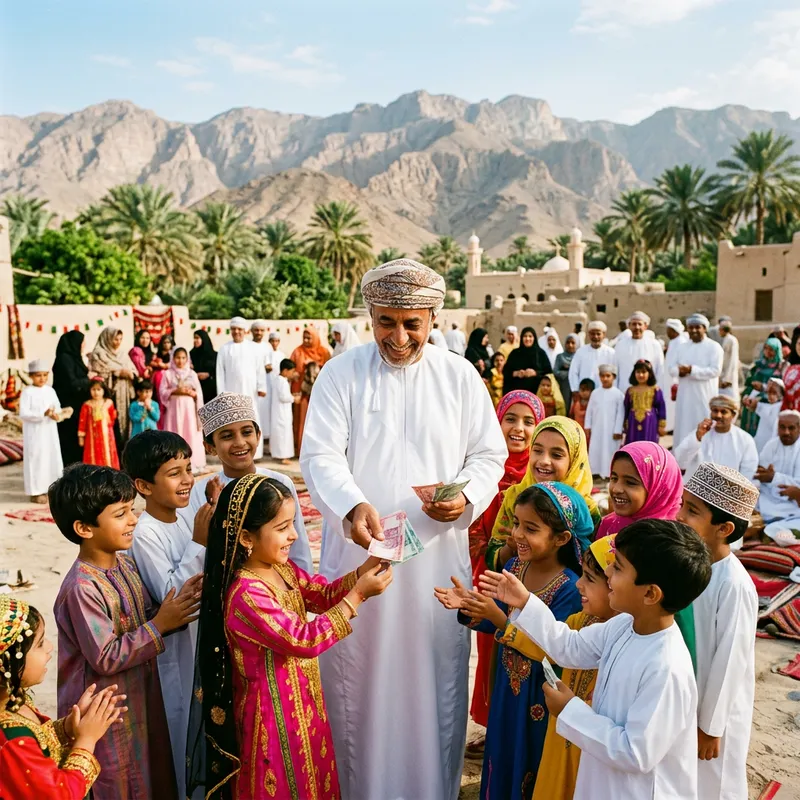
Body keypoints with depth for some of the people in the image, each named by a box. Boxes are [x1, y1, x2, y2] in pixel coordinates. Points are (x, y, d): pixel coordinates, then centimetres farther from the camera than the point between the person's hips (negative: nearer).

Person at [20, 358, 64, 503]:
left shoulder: (50, 390, 5)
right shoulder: (27, 392, -9)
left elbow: (58, 408, 8)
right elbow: (23, 413, -16)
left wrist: (55, 414, -15)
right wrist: (43, 414, -26)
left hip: (50, 432, 5)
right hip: (34, 433, -5)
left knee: (52, 459, 8)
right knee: (36, 460, -1)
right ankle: (36, 492, 7)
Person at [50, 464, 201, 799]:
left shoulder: (125, 563, -1)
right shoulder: (82, 588, -26)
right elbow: (106, 659, -24)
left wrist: (175, 606, -9)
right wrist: (160, 625, -26)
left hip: (142, 697, 8)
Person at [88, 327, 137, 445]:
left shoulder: (123, 354, 19)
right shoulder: (98, 354, 0)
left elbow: (133, 371, 16)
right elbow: (97, 374, -10)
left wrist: (130, 374, -8)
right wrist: (118, 373, -15)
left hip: (124, 396, 6)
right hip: (108, 396, -6)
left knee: (124, 421, 2)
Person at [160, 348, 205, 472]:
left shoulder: (192, 373, 7)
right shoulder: (168, 373, 4)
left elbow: (199, 393, 7)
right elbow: (163, 392, 0)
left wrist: (191, 393, -11)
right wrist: (175, 391, -12)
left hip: (189, 407, 1)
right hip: (174, 407, -1)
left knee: (191, 434, -1)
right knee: (176, 435, -2)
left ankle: (192, 463, 4)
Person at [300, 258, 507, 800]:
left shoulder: (460, 376, 3)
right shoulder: (342, 374, -1)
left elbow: (489, 453, 6)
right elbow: (321, 455, -9)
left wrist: (466, 495, -15)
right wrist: (353, 505, -28)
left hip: (438, 557, 1)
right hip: (358, 554, -1)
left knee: (435, 681, 11)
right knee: (356, 680, 11)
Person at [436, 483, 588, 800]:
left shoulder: (569, 588, -24)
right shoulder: (513, 566, -5)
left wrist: (498, 618, -35)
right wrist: (467, 607, -14)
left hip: (540, 698, -6)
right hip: (507, 686, 6)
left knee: (530, 767, 14)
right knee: (501, 758, 23)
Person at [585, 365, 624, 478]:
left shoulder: (618, 394, -6)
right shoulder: (595, 393, 5)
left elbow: (620, 413, -7)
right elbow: (589, 410, 9)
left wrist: (618, 430, -9)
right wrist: (587, 426, 5)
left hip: (611, 430, -3)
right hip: (596, 429, 4)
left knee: (610, 451, 0)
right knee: (595, 450, 5)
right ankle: (596, 472, 13)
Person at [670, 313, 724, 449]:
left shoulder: (714, 347, -3)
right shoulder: (683, 347, 13)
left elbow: (715, 370, -13)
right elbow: (672, 368, 10)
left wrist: (692, 370, -21)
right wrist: (679, 371, -14)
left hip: (704, 395, -5)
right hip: (685, 395, 5)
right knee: (684, 428, 8)